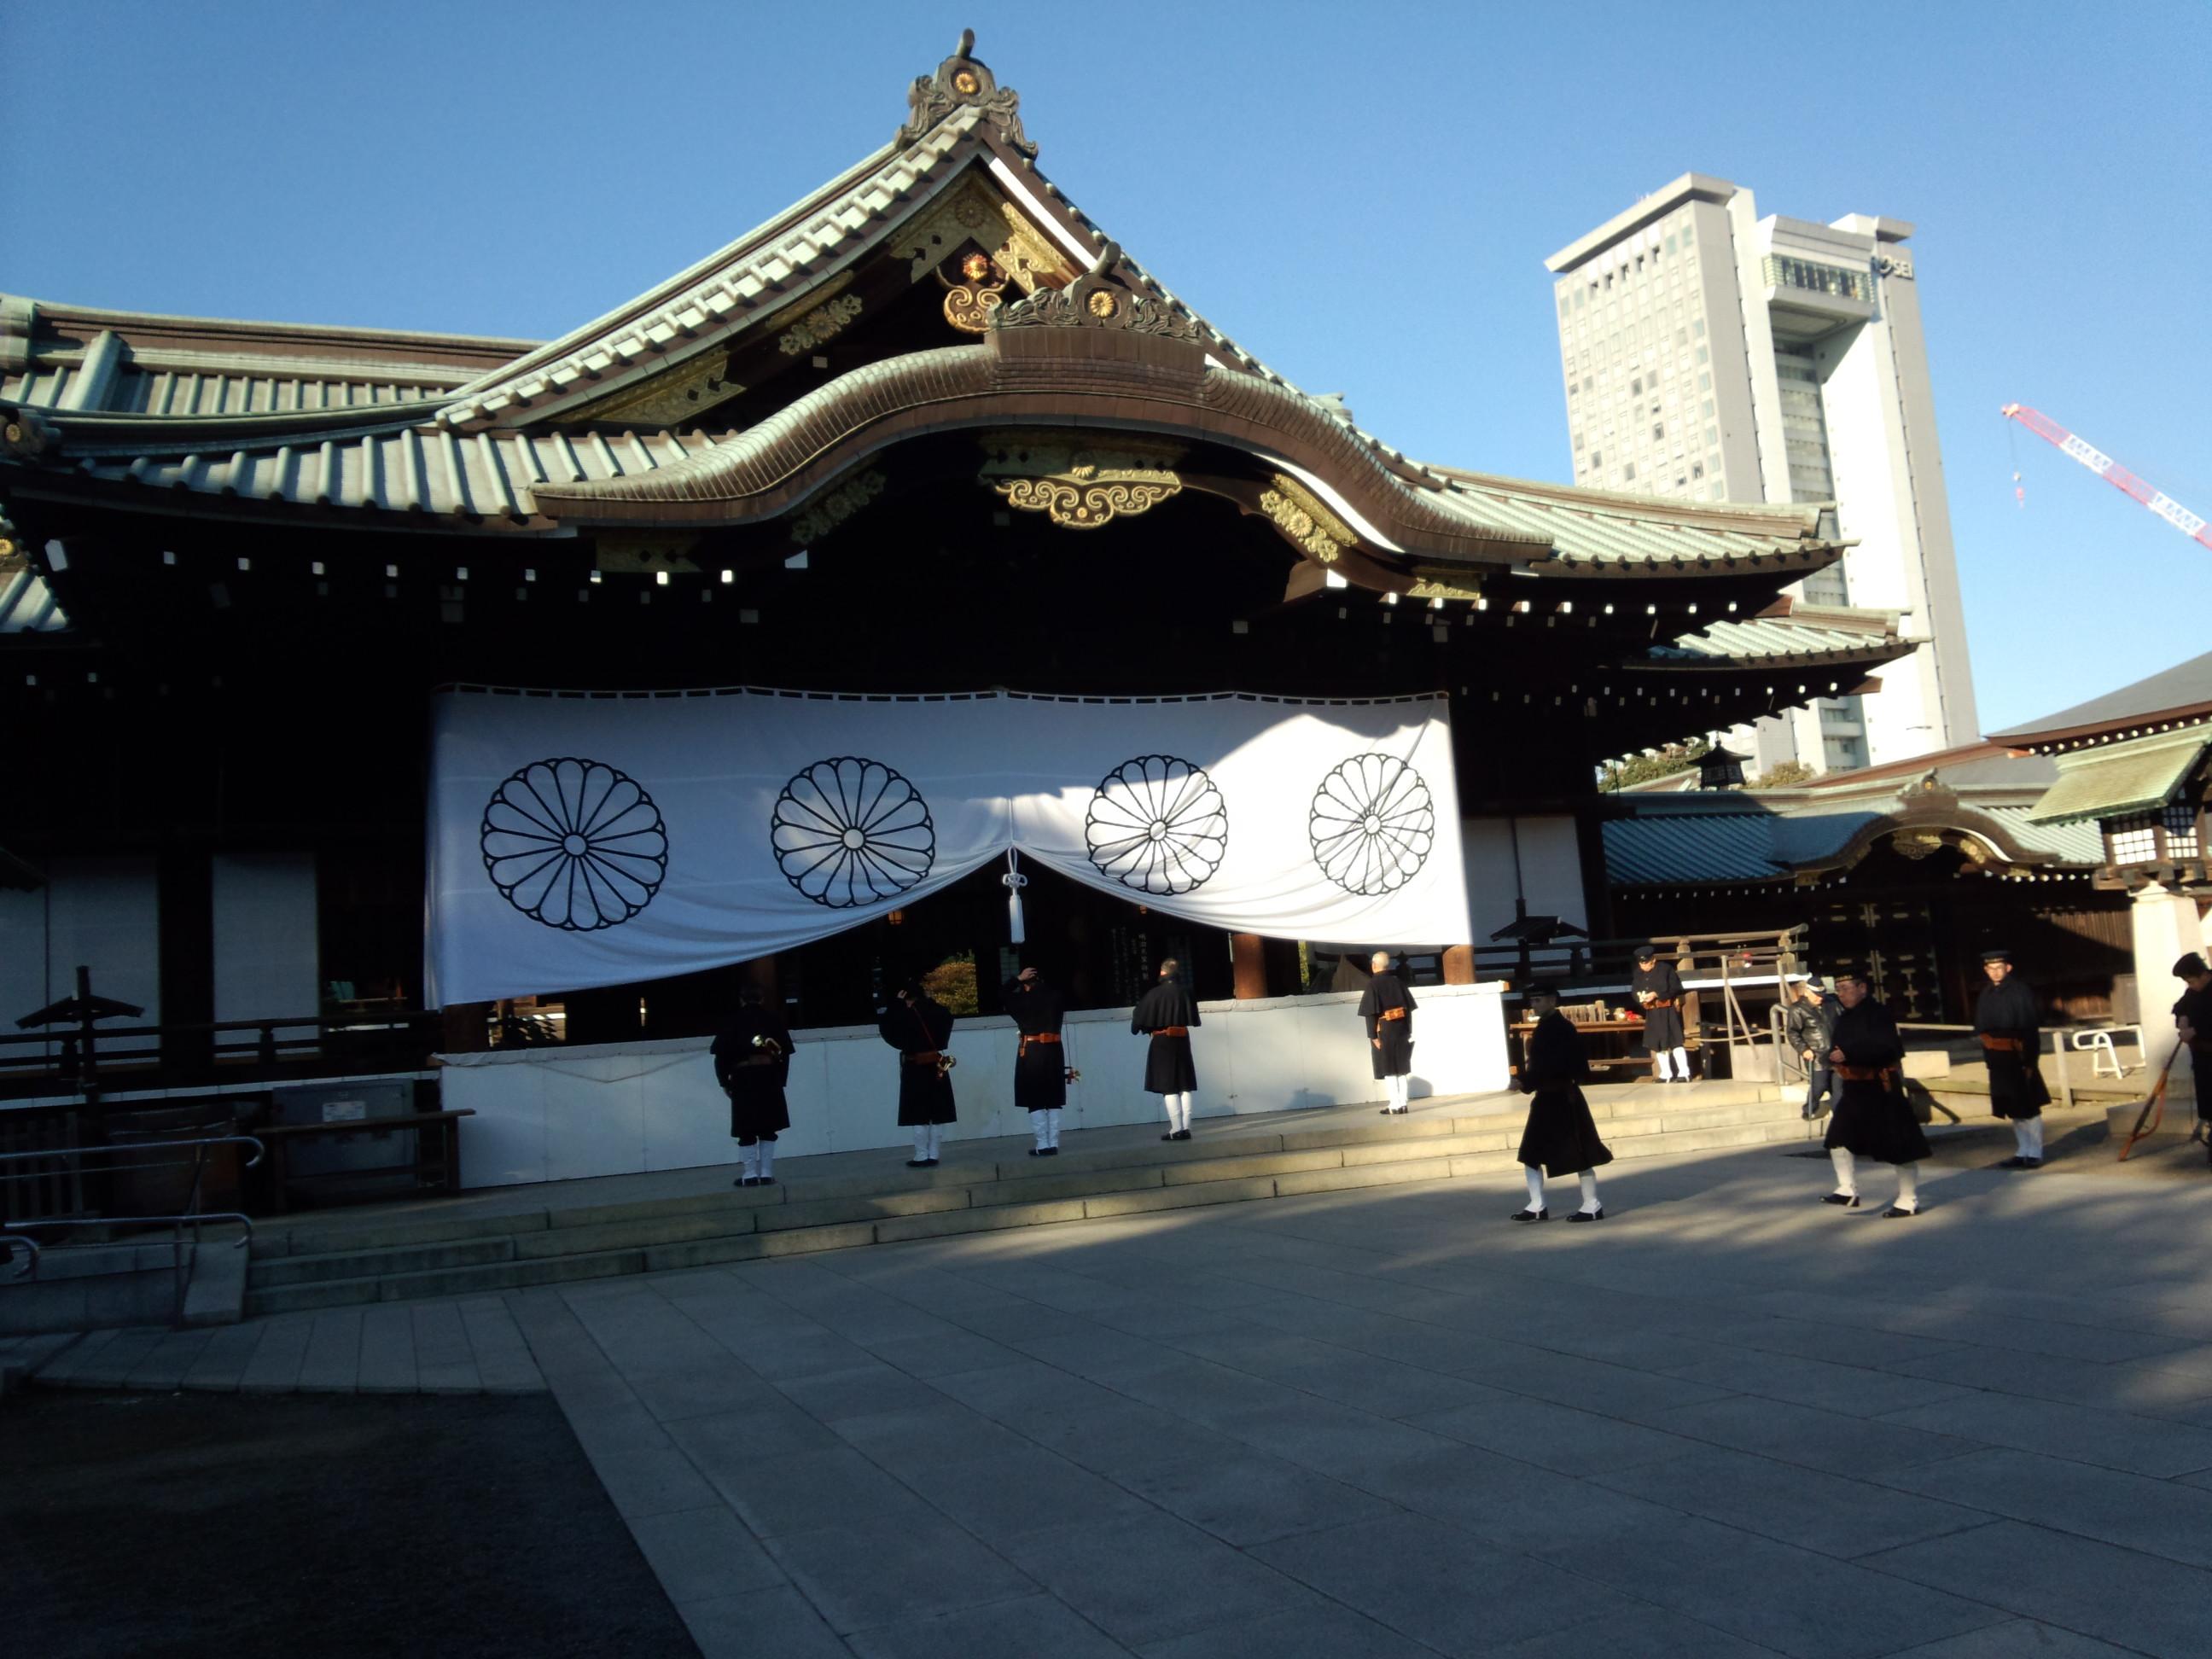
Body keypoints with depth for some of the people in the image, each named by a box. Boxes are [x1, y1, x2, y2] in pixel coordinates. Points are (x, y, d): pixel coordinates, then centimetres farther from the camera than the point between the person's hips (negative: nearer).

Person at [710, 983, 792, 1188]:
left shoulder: (732, 1022, 2)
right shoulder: (774, 1019, 7)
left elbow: (721, 1056, -2)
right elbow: (785, 1052, 5)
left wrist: (725, 1082, 7)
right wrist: (781, 1080, 11)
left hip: (744, 1078, -2)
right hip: (770, 1077, 2)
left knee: (747, 1130, 4)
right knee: (768, 1128, 9)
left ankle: (750, 1174, 2)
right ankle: (766, 1173, 8)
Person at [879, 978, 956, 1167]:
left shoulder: (906, 1015, -14)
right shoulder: (935, 1012, 2)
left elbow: (885, 1025, -5)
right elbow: (947, 1014, 24)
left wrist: (896, 1003, -3)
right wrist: (931, 1000, 19)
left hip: (915, 1069, -5)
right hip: (937, 1066, 5)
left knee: (919, 1115, -1)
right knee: (937, 1113, 8)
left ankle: (922, 1157, 0)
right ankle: (933, 1155, 11)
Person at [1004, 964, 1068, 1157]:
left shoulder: (1023, 999, -7)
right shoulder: (1055, 996, 2)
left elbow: (1001, 994, 9)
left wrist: (1018, 978, 11)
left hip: (1031, 1052, -4)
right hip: (1054, 1051, 4)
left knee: (1036, 1102, 1)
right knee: (1053, 1101, 9)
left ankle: (1043, 1146, -2)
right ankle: (1053, 1144, 8)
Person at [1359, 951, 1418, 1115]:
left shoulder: (1373, 985, -10)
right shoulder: (1398, 982, 5)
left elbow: (1371, 1013, -14)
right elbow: (1409, 1007, 7)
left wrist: (1373, 1036, -10)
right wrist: (1409, 1031, 12)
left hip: (1384, 1031, -5)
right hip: (1401, 1029, 5)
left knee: (1388, 1069, 0)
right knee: (1402, 1068, 10)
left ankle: (1395, 1106, -1)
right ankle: (1403, 1104, 10)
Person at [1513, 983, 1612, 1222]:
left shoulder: (1562, 1028, -16)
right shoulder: (1544, 1026, 12)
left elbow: (1557, 1065, -25)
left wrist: (1528, 1083, -21)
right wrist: (1528, 1079, 2)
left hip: (1562, 1099, -10)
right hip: (1546, 1098, 10)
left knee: (1578, 1155, 0)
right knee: (1531, 1154, 10)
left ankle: (1592, 1206, 9)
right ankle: (1537, 1206, 16)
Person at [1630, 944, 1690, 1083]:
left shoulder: (1665, 968, -9)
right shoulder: (1638, 974, 6)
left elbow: (1674, 988, -11)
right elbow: (1633, 991, 10)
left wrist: (1656, 994, -20)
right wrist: (1639, 996, -14)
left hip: (1667, 1010, -6)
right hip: (1651, 1013, 6)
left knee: (1675, 1041, -7)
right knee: (1657, 1043, 9)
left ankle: (1684, 1073, -3)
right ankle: (1666, 1074, 18)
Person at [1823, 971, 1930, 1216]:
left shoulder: (1877, 1013, -14)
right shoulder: (1844, 1018, 12)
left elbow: (1885, 1047, -26)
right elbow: (1839, 1049, 19)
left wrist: (1848, 1054, -32)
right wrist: (1833, 1056, -1)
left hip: (1882, 1088, -9)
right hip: (1855, 1088, 9)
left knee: (1899, 1144, -2)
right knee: (1839, 1137, 11)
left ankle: (1908, 1201, 5)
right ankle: (1848, 1190, 20)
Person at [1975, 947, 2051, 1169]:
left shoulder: (2020, 991, -11)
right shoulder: (1986, 997, 8)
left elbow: (2031, 1028, -14)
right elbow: (1982, 1030, 14)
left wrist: (2029, 1061, -19)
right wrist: (1990, 1058, 11)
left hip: (2018, 1057, -6)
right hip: (1999, 1060, 6)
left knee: (2028, 1108, 1)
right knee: (2014, 1109, 12)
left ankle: (2034, 1154, 9)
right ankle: (2022, 1152, 19)